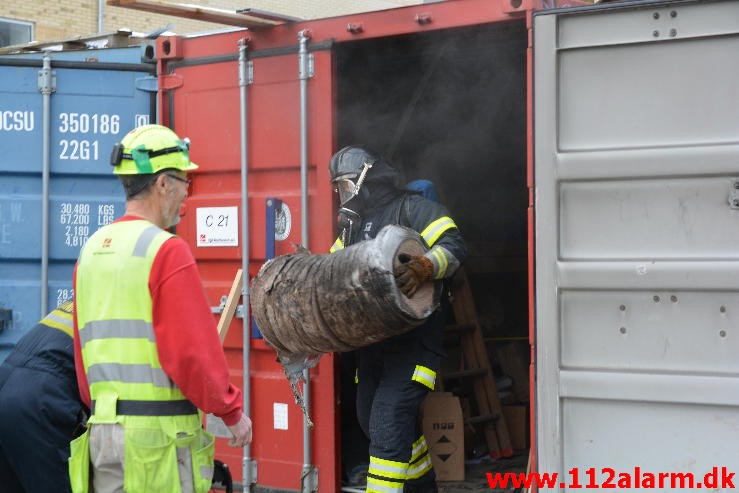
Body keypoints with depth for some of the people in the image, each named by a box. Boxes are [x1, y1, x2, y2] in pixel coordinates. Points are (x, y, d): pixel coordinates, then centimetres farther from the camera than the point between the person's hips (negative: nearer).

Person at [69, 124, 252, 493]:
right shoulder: (166, 249, -12)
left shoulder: (91, 250, 11)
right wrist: (232, 411, -4)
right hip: (159, 434, -7)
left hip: (101, 428, 7)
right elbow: (193, 352, -15)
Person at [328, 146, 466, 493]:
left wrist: (422, 267, -37)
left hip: (413, 337, -9)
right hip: (372, 337, 9)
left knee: (388, 421, -18)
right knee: (371, 418, 17)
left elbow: (453, 245, -19)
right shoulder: (352, 223, 17)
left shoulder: (411, 207, -8)